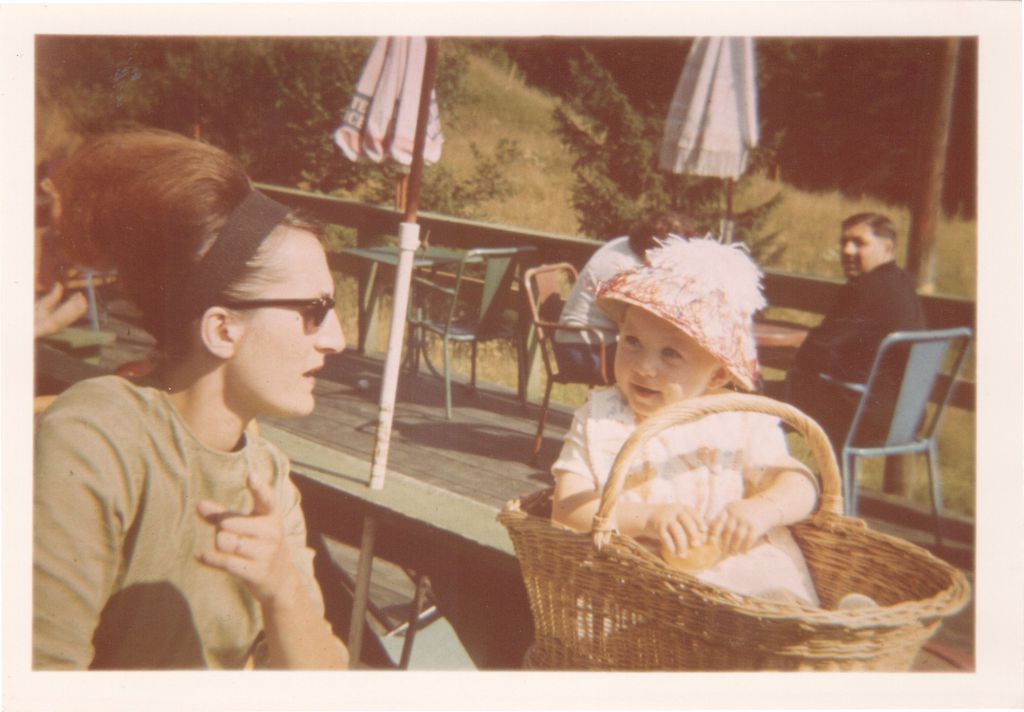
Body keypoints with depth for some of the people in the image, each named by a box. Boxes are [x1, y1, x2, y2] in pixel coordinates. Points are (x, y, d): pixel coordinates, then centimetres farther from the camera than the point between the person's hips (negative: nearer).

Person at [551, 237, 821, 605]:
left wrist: (763, 508, -19)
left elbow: (799, 484, 4)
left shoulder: (741, 421, 4)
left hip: (744, 569, 2)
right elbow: (566, 510, -6)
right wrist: (645, 517, -21)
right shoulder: (599, 417, 2)